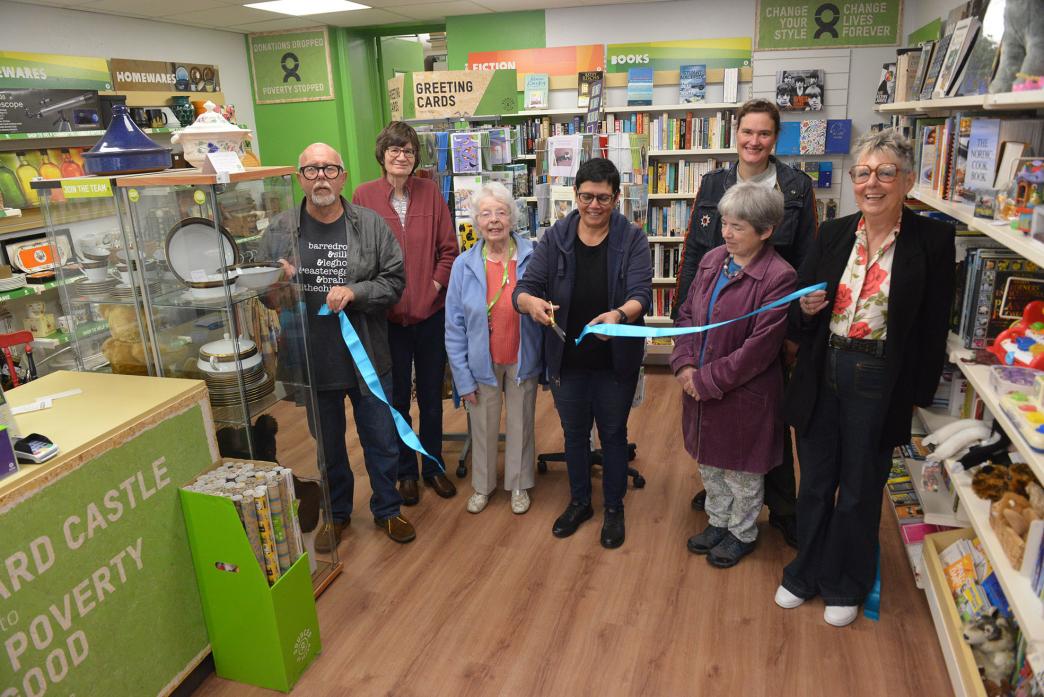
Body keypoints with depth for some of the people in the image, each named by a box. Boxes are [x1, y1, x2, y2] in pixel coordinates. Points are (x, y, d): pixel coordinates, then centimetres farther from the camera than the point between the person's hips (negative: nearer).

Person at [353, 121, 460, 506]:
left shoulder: (430, 191, -1)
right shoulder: (364, 195, -4)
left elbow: (448, 248, 1)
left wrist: (435, 286, -8)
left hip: (431, 312, 1)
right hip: (387, 316, -1)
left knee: (431, 396, 14)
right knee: (397, 398, 12)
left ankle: (434, 466, 33)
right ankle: (406, 471, 31)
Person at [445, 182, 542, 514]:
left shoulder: (533, 258, -12)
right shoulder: (464, 265, -9)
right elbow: (454, 326, -5)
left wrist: (548, 362, -10)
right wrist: (463, 377, -6)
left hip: (522, 361, 0)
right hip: (482, 363, 1)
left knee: (521, 425, 17)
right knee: (483, 428, 16)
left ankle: (519, 485, 39)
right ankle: (482, 486, 40)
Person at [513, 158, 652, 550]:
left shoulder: (632, 240, -9)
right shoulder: (555, 238, -5)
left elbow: (641, 295, -20)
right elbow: (524, 288, -11)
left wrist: (619, 314, -43)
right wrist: (531, 302, -36)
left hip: (615, 361, -2)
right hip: (566, 359, 2)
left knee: (613, 434, 15)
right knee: (574, 433, 18)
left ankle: (614, 509, 36)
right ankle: (579, 502, 41)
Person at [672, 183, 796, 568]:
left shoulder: (779, 277, -20)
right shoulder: (712, 260, 0)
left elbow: (759, 348, -22)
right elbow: (686, 314, 6)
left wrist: (707, 380, -18)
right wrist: (684, 364, -8)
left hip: (744, 394, -6)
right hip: (700, 388, 6)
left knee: (742, 471, 15)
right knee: (709, 461, 23)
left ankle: (742, 534, 39)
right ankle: (718, 522, 45)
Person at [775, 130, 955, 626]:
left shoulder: (932, 239, -7)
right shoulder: (832, 234, 3)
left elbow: (934, 324, -6)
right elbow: (801, 312, 9)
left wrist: (920, 393, -5)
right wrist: (806, 309, -14)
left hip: (878, 381, -3)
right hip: (822, 374, 3)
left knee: (859, 490, 13)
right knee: (815, 483, 16)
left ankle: (846, 586, 35)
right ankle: (805, 574, 38)